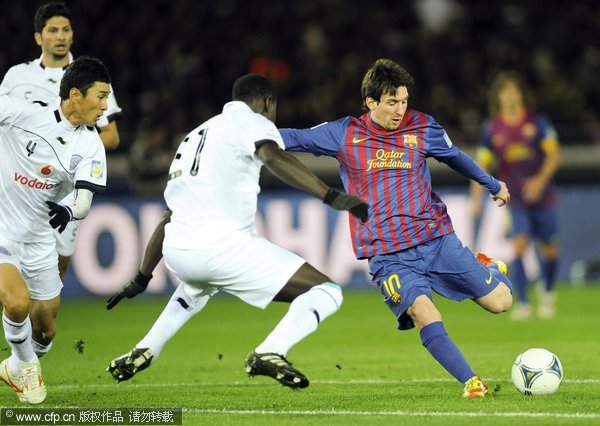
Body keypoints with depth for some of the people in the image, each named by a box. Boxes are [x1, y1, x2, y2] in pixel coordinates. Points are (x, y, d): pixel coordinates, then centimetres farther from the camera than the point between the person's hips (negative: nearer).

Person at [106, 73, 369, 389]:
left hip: (175, 252, 8)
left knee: (199, 286, 44)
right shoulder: (252, 121, 6)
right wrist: (332, 197, -26)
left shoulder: (194, 137, 30)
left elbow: (168, 216, 36)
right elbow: (274, 158, -19)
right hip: (222, 245, -8)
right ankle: (270, 353, -26)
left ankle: (143, 351, 32)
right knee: (326, 293, -3)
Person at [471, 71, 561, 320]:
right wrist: (476, 195, -9)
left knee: (549, 251, 8)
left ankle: (547, 294, 35)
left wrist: (541, 180, -22)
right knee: (519, 245, -19)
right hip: (514, 199, -1)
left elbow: (554, 154, -6)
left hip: (542, 195, 1)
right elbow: (482, 164, 3)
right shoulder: (491, 129, 0)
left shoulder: (537, 122, -3)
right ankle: (522, 303, -17)